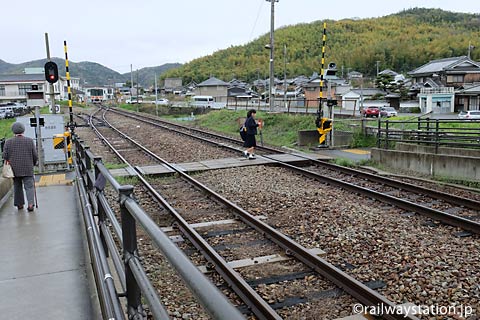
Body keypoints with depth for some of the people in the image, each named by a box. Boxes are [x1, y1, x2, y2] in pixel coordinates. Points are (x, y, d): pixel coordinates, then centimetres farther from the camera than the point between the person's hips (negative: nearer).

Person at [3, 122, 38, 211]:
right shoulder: (30, 141, -3)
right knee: (29, 186, -1)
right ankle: (30, 203, -16)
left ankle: (19, 204, 20)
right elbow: (35, 156, -3)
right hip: (28, 169, -1)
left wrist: (11, 163, 15)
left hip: (14, 169, 2)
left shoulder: (8, 142, -1)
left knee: (17, 187, 16)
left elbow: (5, 156, -2)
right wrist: (33, 164, 14)